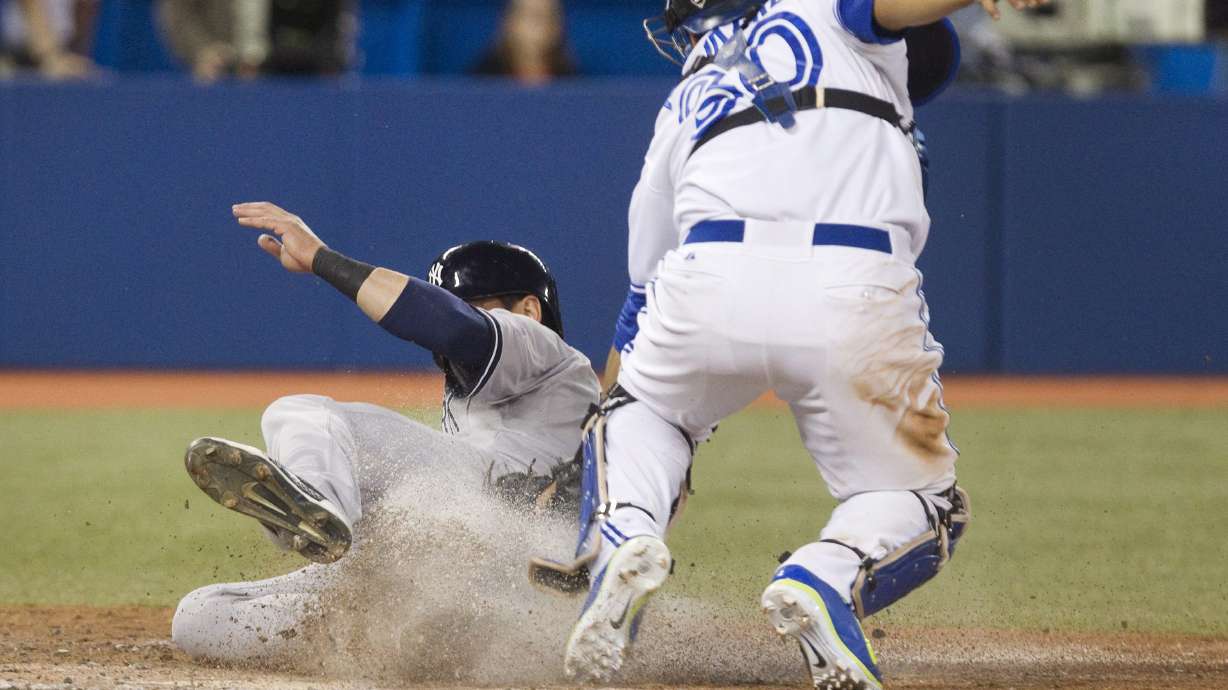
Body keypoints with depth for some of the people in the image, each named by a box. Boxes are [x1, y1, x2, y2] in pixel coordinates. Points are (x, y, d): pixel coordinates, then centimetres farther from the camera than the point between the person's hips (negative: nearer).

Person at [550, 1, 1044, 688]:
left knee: (639, 409, 34)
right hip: (858, 294, -2)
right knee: (922, 505, 17)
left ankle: (622, 540, 2)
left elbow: (641, 301, 36)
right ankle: (827, 578, -17)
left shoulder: (680, 109, 33)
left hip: (709, 282, 2)